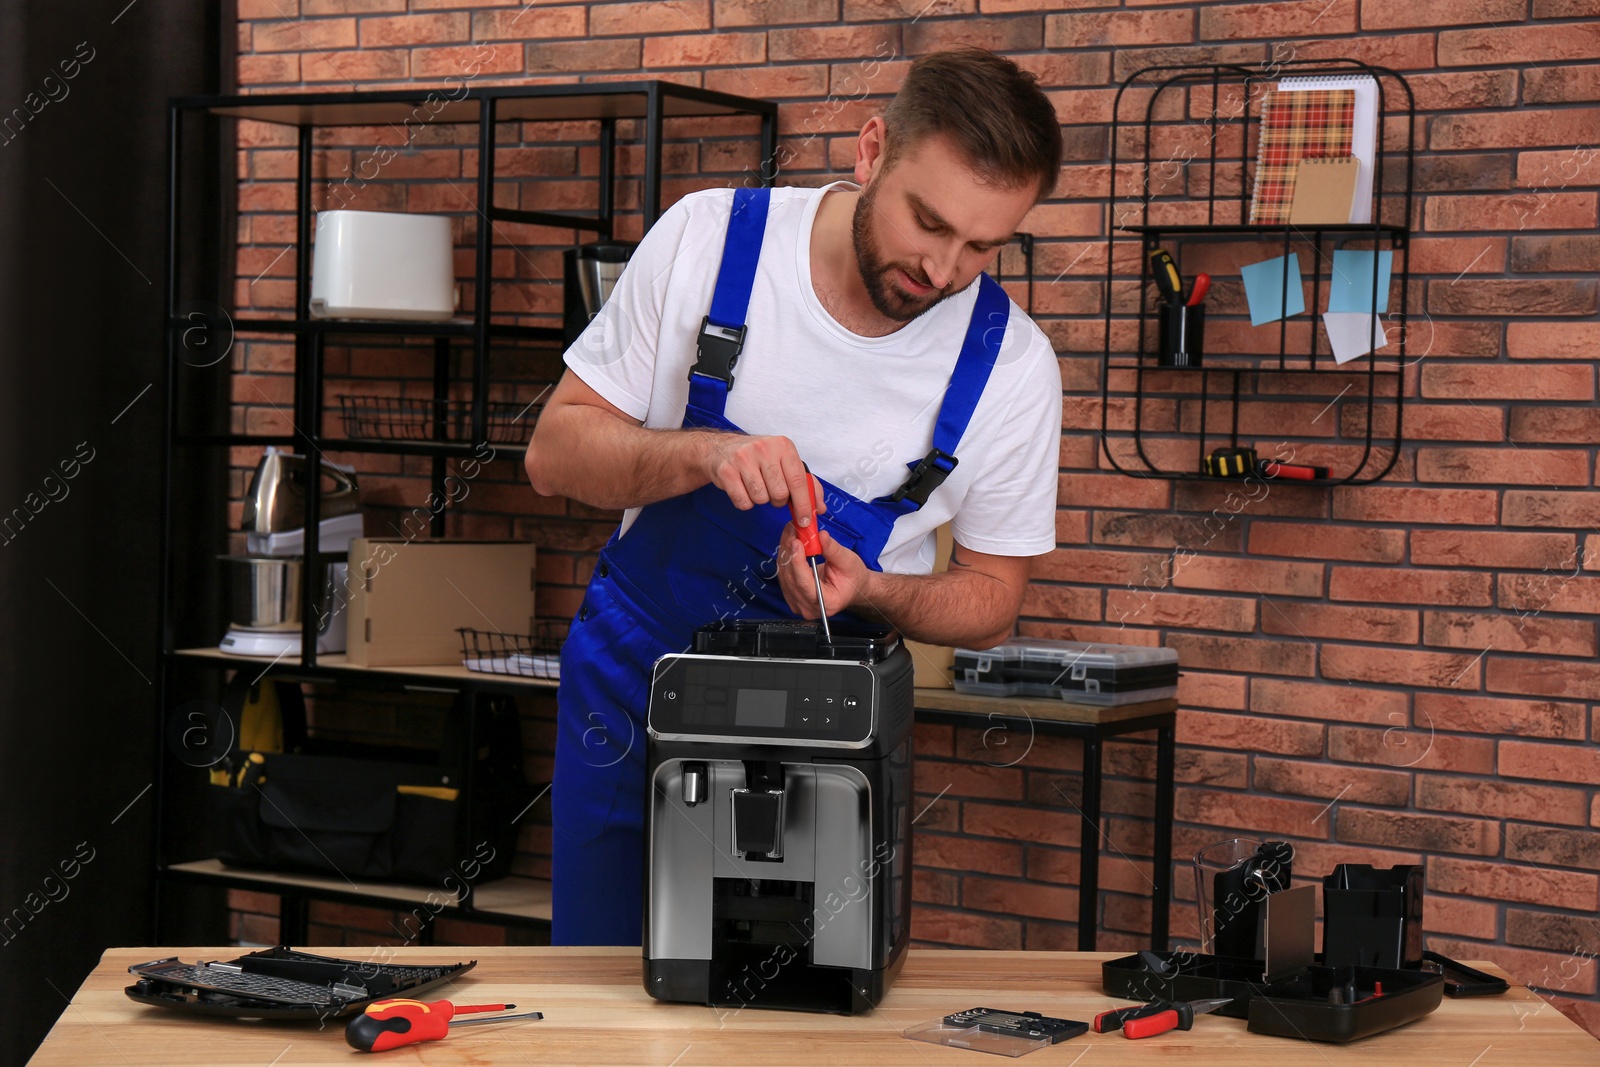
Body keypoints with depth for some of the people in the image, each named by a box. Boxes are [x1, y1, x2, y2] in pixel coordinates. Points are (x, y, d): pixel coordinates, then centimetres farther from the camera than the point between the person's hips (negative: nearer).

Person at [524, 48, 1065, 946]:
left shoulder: (1014, 366, -11)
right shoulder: (708, 240, -12)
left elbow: (991, 598, 0)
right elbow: (556, 450, -8)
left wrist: (869, 591, -21)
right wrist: (703, 456, -27)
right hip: (633, 677, 0)